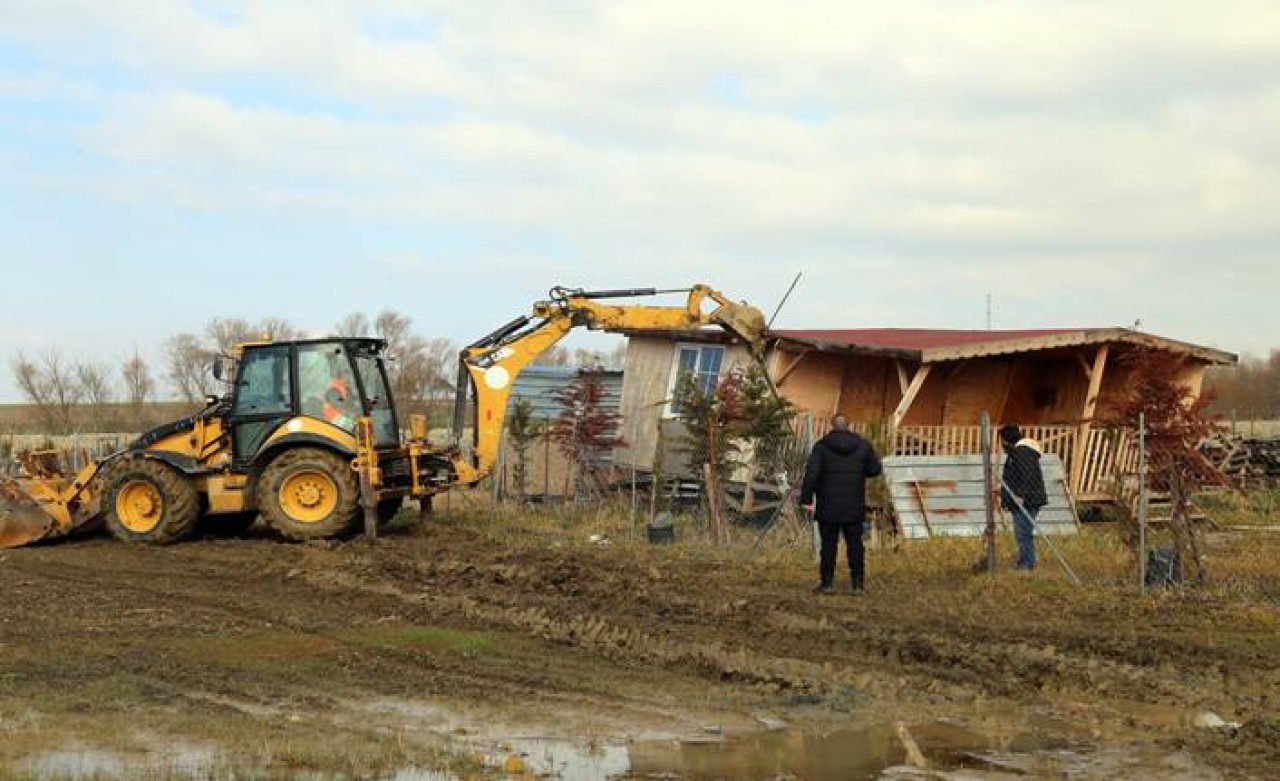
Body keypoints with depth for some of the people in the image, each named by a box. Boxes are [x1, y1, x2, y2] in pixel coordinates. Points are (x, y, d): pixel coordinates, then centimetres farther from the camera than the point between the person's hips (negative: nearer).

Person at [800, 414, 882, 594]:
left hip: (828, 507, -2)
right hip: (854, 507, 2)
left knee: (829, 545, 3)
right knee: (855, 544, 8)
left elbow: (811, 473, -12)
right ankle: (858, 584, 8)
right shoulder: (862, 446, 2)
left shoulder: (822, 446, -5)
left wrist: (806, 498, -11)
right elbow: (875, 469, 8)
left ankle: (827, 582, 3)